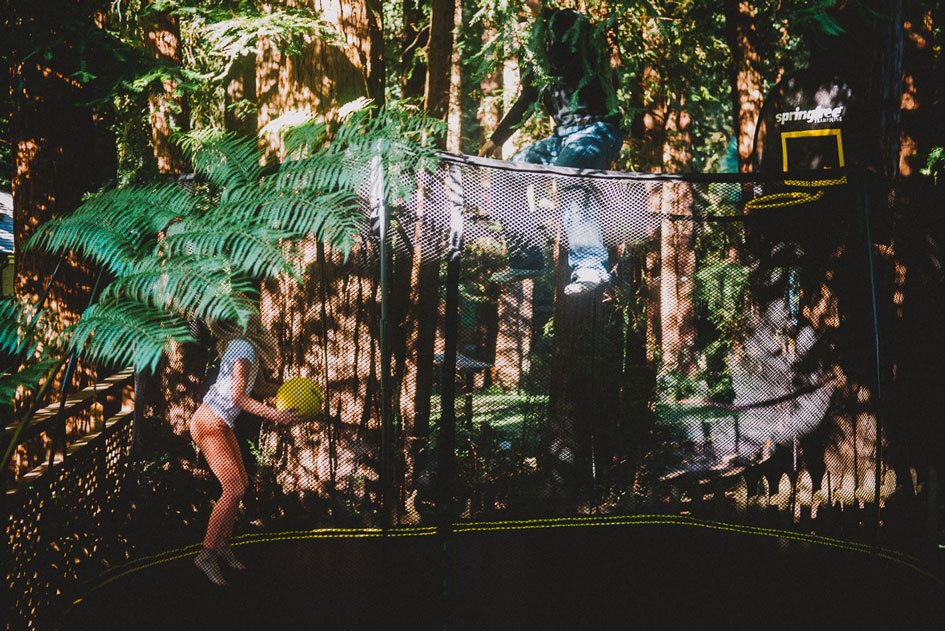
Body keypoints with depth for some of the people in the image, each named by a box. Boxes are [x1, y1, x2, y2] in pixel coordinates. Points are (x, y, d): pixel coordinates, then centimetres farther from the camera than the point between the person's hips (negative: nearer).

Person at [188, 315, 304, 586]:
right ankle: (207, 553, -5)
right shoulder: (244, 348, -21)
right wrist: (277, 415, -27)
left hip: (221, 425, 10)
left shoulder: (249, 346, 9)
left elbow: (259, 386, 17)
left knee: (240, 483, 14)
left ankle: (223, 545, 23)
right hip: (209, 424, -10)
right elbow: (238, 397, -25)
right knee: (234, 489, -13)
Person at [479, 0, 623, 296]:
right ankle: (525, 260, 12)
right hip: (563, 135, 9)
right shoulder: (543, 34, 20)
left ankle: (591, 267, -39)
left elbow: (556, 64, -24)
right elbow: (525, 99, 26)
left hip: (595, 130, -9)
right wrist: (497, 139, 23)